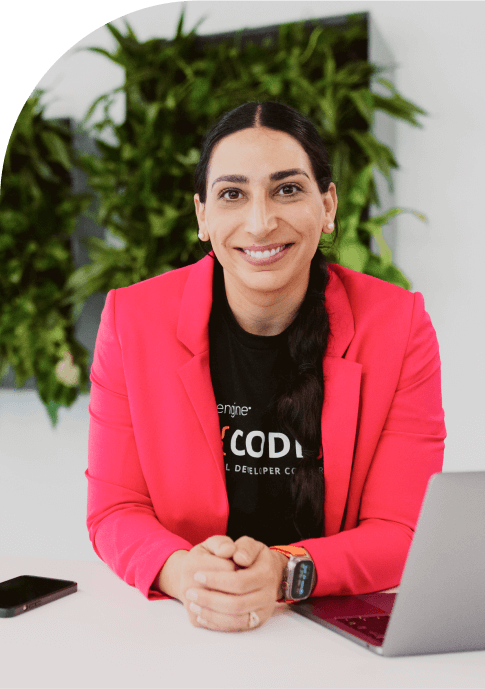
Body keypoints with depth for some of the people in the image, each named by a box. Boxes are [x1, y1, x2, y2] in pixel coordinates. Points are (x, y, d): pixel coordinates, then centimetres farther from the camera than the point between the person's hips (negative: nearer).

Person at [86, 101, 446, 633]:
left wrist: (286, 573, -26)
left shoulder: (400, 325, -6)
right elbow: (115, 510, -2)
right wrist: (182, 572, -24)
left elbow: (402, 531, -7)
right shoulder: (132, 319, -4)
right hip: (178, 634, 1)